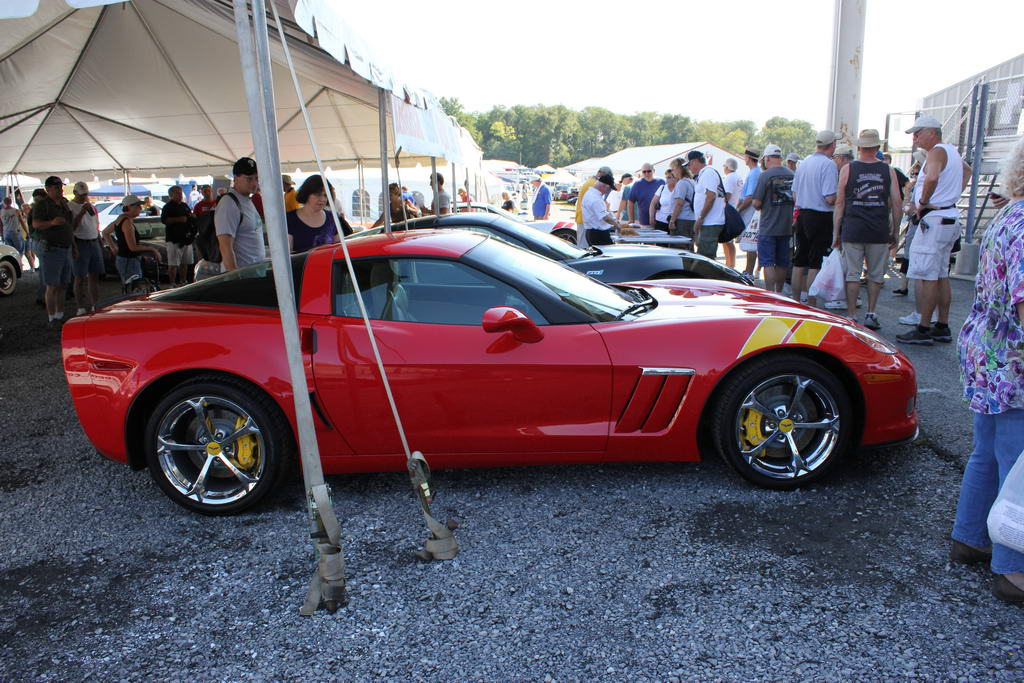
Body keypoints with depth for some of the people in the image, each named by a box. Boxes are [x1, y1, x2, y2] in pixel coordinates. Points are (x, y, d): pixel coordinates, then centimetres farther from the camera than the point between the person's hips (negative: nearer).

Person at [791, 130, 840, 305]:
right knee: (815, 264, -3)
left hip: (802, 216, 7)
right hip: (821, 218, -7)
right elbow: (830, 198, -18)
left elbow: (794, 196, 14)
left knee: (799, 262, 12)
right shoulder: (829, 164, -13)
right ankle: (811, 305, 0)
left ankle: (796, 301, 18)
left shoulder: (803, 163, 11)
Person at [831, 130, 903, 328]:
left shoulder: (848, 169, 2)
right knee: (876, 275, 11)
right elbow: (897, 204, 4)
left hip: (852, 229, -1)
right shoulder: (888, 170, 5)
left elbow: (839, 204, 0)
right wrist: (895, 232, 12)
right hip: (879, 231, 1)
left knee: (852, 274, 3)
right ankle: (871, 314, 14)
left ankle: (851, 316, 5)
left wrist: (836, 232, 4)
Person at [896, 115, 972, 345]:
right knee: (942, 275, 14)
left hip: (934, 220, -10)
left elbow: (932, 177, -34)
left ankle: (923, 330, -6)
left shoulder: (937, 152, -13)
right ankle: (943, 328, 20)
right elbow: (967, 170, 38)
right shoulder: (952, 151, 17)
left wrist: (922, 202, -19)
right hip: (950, 218, 10)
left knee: (926, 276, -8)